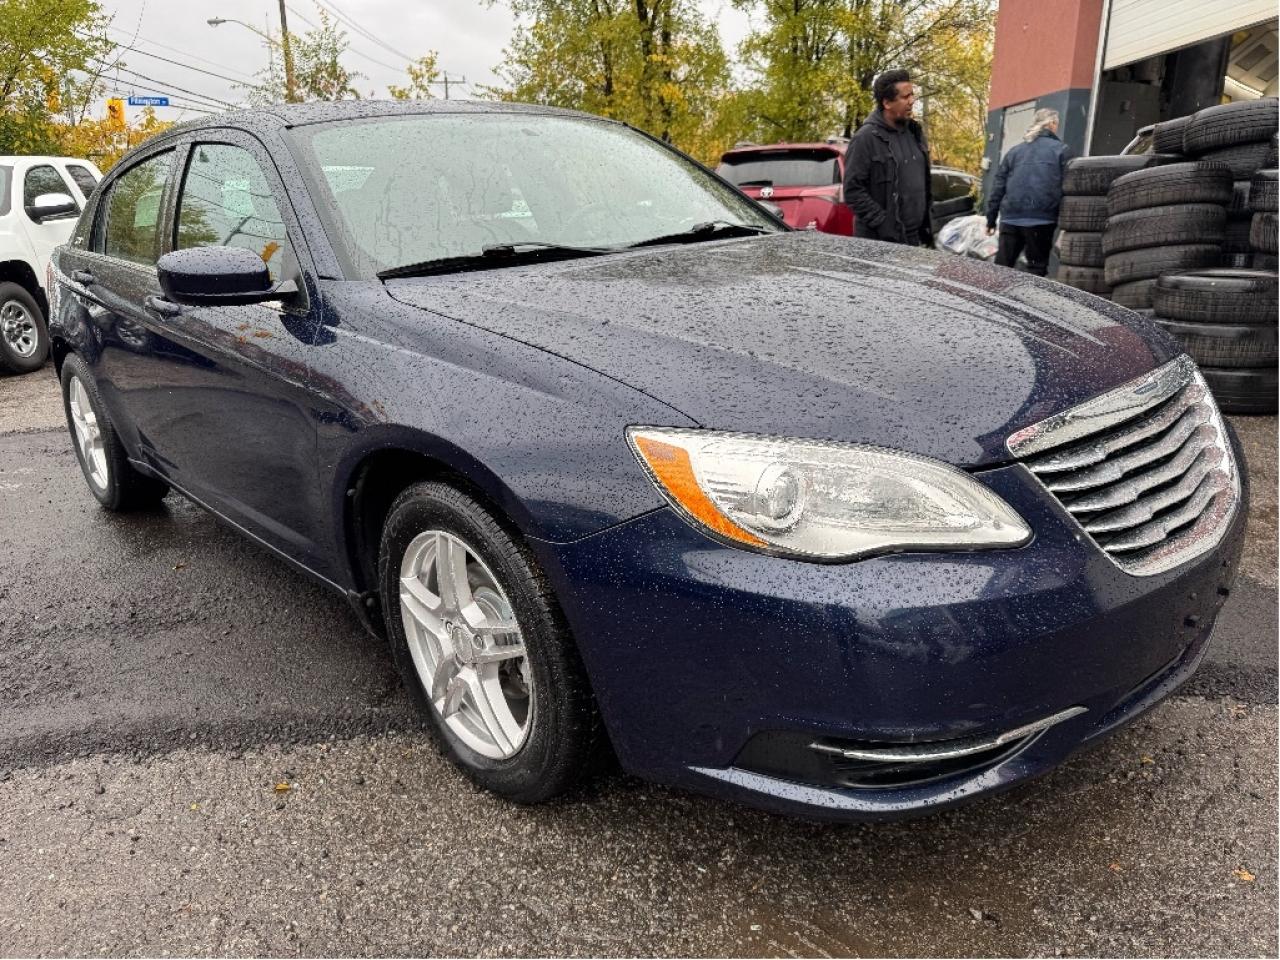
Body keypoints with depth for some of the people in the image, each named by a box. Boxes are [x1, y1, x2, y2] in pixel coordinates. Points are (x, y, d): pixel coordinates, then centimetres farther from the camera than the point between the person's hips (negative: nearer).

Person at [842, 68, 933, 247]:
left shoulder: (914, 132, 14)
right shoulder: (866, 138, -9)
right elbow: (853, 191, -14)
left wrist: (927, 224, 15)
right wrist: (882, 224, -19)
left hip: (914, 238, 7)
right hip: (879, 241, -7)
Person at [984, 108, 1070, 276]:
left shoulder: (1015, 151, 16)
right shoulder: (1060, 150, 4)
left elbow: (998, 187, 13)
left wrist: (991, 219, 15)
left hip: (1010, 218, 4)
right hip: (1041, 220, -3)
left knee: (1001, 268, 5)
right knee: (1037, 269, 2)